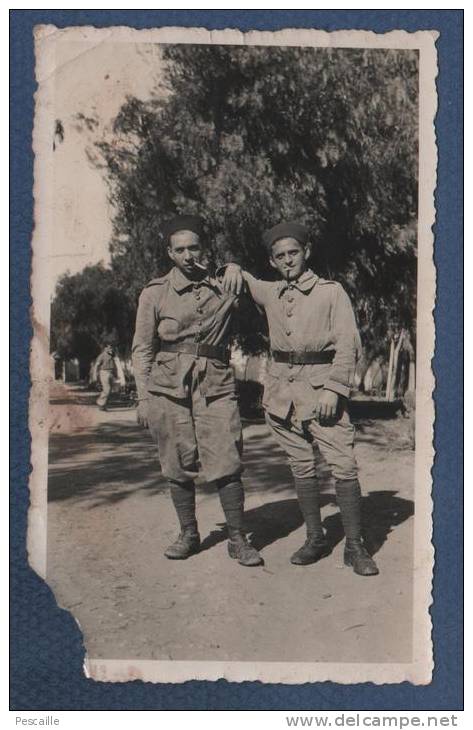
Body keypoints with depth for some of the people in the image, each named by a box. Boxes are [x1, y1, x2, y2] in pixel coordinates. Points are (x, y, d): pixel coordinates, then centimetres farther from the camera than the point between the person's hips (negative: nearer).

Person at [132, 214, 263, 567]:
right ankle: (189, 534, 23)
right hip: (169, 387, 0)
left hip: (216, 385, 0)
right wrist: (143, 398, 1)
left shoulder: (225, 287, 7)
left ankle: (238, 539, 8)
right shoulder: (155, 293, 5)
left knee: (226, 463, -5)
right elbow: (143, 349, 7)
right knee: (179, 466, 6)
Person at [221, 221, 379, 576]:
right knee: (302, 467, 8)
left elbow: (348, 344, -5)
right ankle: (315, 539, 20)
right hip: (282, 388, 4)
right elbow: (242, 279, 32)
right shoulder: (270, 293, 14)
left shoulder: (332, 292, 2)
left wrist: (333, 389, -15)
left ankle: (355, 546, 0)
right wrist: (233, 269, 7)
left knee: (344, 466, -9)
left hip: (321, 384, -4)